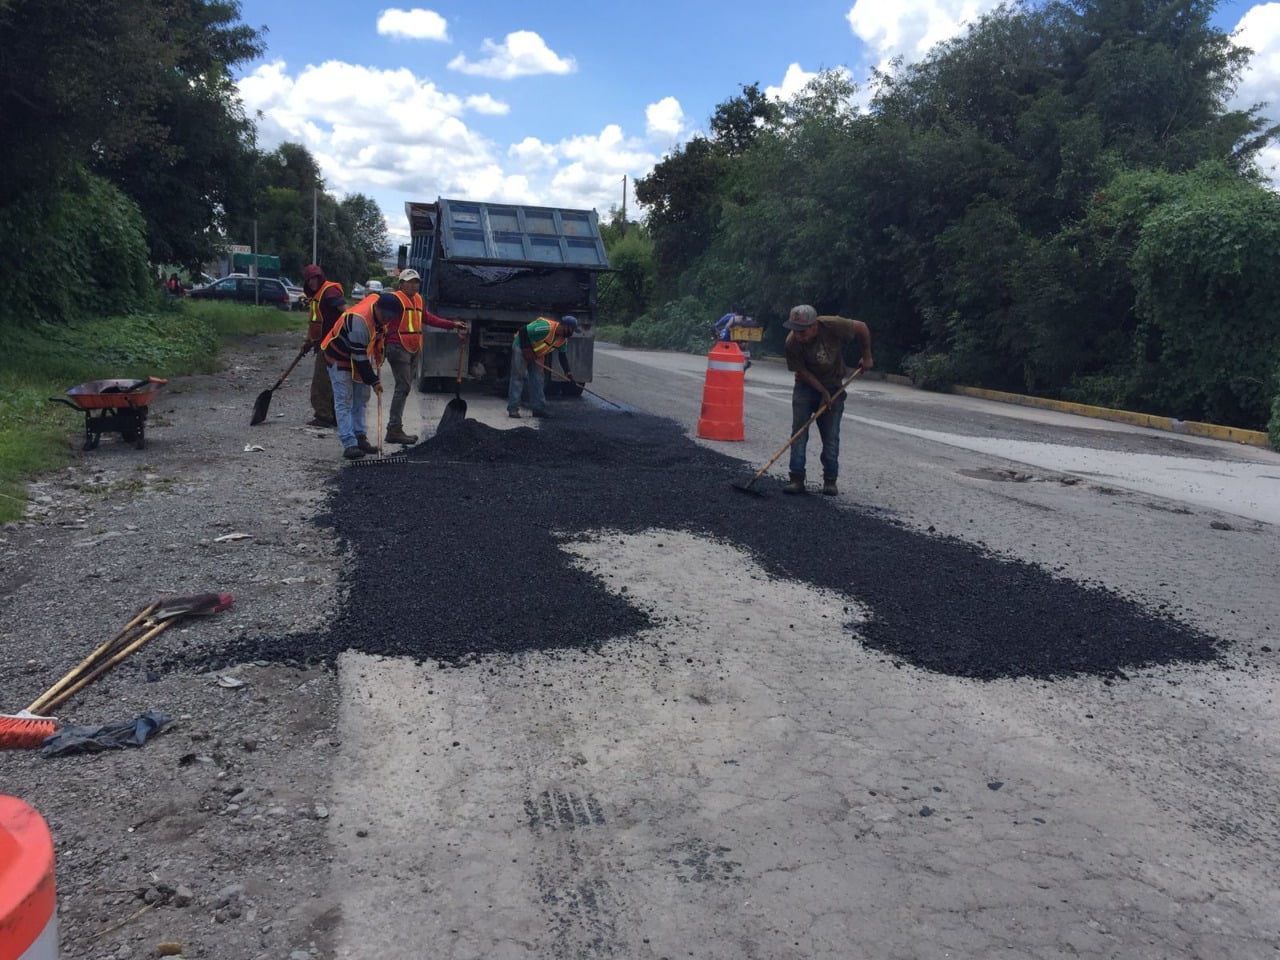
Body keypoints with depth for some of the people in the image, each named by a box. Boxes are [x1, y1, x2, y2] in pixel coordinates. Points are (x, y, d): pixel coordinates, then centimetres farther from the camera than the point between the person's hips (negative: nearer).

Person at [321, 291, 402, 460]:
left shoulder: (378, 301, -12)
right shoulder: (359, 321, -37)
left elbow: (380, 336, 10)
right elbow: (360, 358, -31)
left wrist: (378, 359, 12)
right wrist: (373, 381, -25)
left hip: (360, 354, 9)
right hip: (339, 357, -9)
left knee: (361, 399, 12)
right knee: (344, 401, -11)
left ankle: (360, 438, 19)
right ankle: (349, 444, -14)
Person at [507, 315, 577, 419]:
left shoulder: (563, 339, -4)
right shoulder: (546, 327, -32)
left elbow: (562, 355, 8)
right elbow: (523, 331, -31)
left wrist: (567, 371, -3)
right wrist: (526, 350, -26)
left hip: (536, 355, 9)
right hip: (521, 346, -9)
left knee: (537, 379, 7)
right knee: (518, 377, -9)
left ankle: (539, 408, 13)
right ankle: (513, 409, -9)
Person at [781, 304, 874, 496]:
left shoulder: (833, 326, -25)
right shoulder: (792, 343, -23)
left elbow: (862, 328, -8)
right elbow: (802, 371, -14)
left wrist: (867, 356, -2)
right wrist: (823, 392, -16)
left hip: (833, 387, 0)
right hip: (806, 387, 0)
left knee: (831, 436, -1)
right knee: (799, 432, -9)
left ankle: (830, 480, 6)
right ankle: (797, 478, -8)